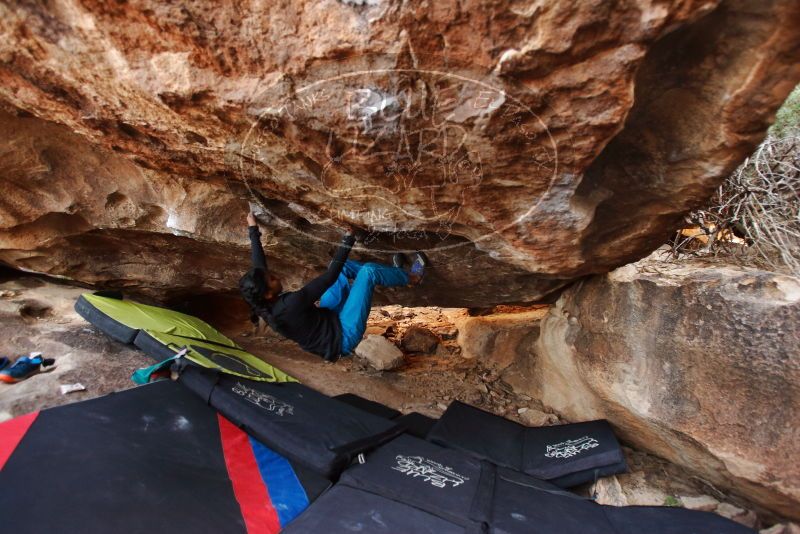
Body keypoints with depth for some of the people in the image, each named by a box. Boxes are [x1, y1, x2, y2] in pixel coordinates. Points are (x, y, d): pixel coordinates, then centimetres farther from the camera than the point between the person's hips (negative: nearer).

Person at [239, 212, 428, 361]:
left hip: (326, 320, 9)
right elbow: (329, 277, -34)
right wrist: (347, 241, -26)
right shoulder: (289, 305, -35)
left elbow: (259, 263, 4)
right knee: (368, 271, -12)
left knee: (342, 266, 9)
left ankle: (392, 271, 26)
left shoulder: (264, 305, -10)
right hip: (342, 336, -9)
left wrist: (253, 229, 13)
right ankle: (411, 278, 15)